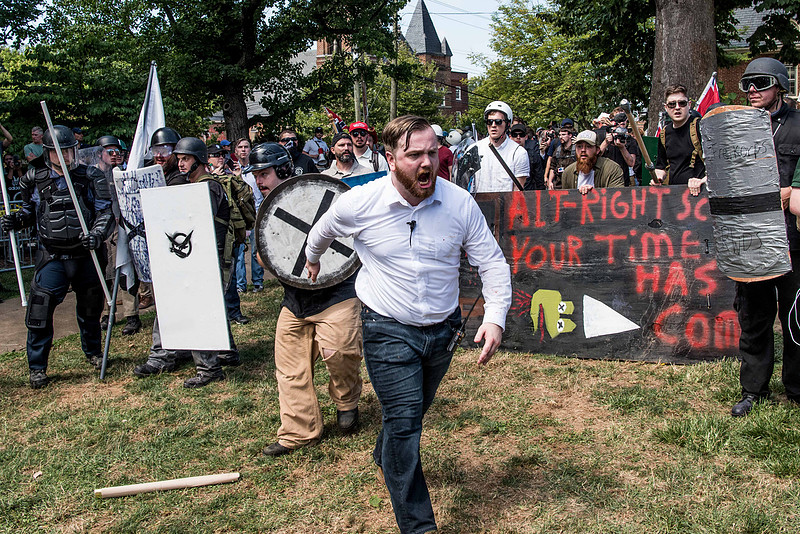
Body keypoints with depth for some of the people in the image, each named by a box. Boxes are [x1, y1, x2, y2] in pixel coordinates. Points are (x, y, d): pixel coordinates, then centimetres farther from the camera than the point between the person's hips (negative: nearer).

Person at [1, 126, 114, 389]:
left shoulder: (91, 177, -3)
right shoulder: (36, 180, 2)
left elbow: (106, 212, -4)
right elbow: (31, 210, 18)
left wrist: (97, 235, -21)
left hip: (85, 255, 0)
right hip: (52, 257, 0)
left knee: (90, 307, 14)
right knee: (40, 308, -7)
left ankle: (93, 351, 39)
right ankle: (37, 367, 8)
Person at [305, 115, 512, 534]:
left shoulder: (460, 203, -13)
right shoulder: (359, 204, -16)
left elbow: (493, 263, -5)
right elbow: (321, 231, 8)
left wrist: (495, 318, -18)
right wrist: (312, 260, 26)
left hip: (442, 327, 4)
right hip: (388, 330, -3)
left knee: (415, 409, 23)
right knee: (403, 421, -9)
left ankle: (385, 458, 55)